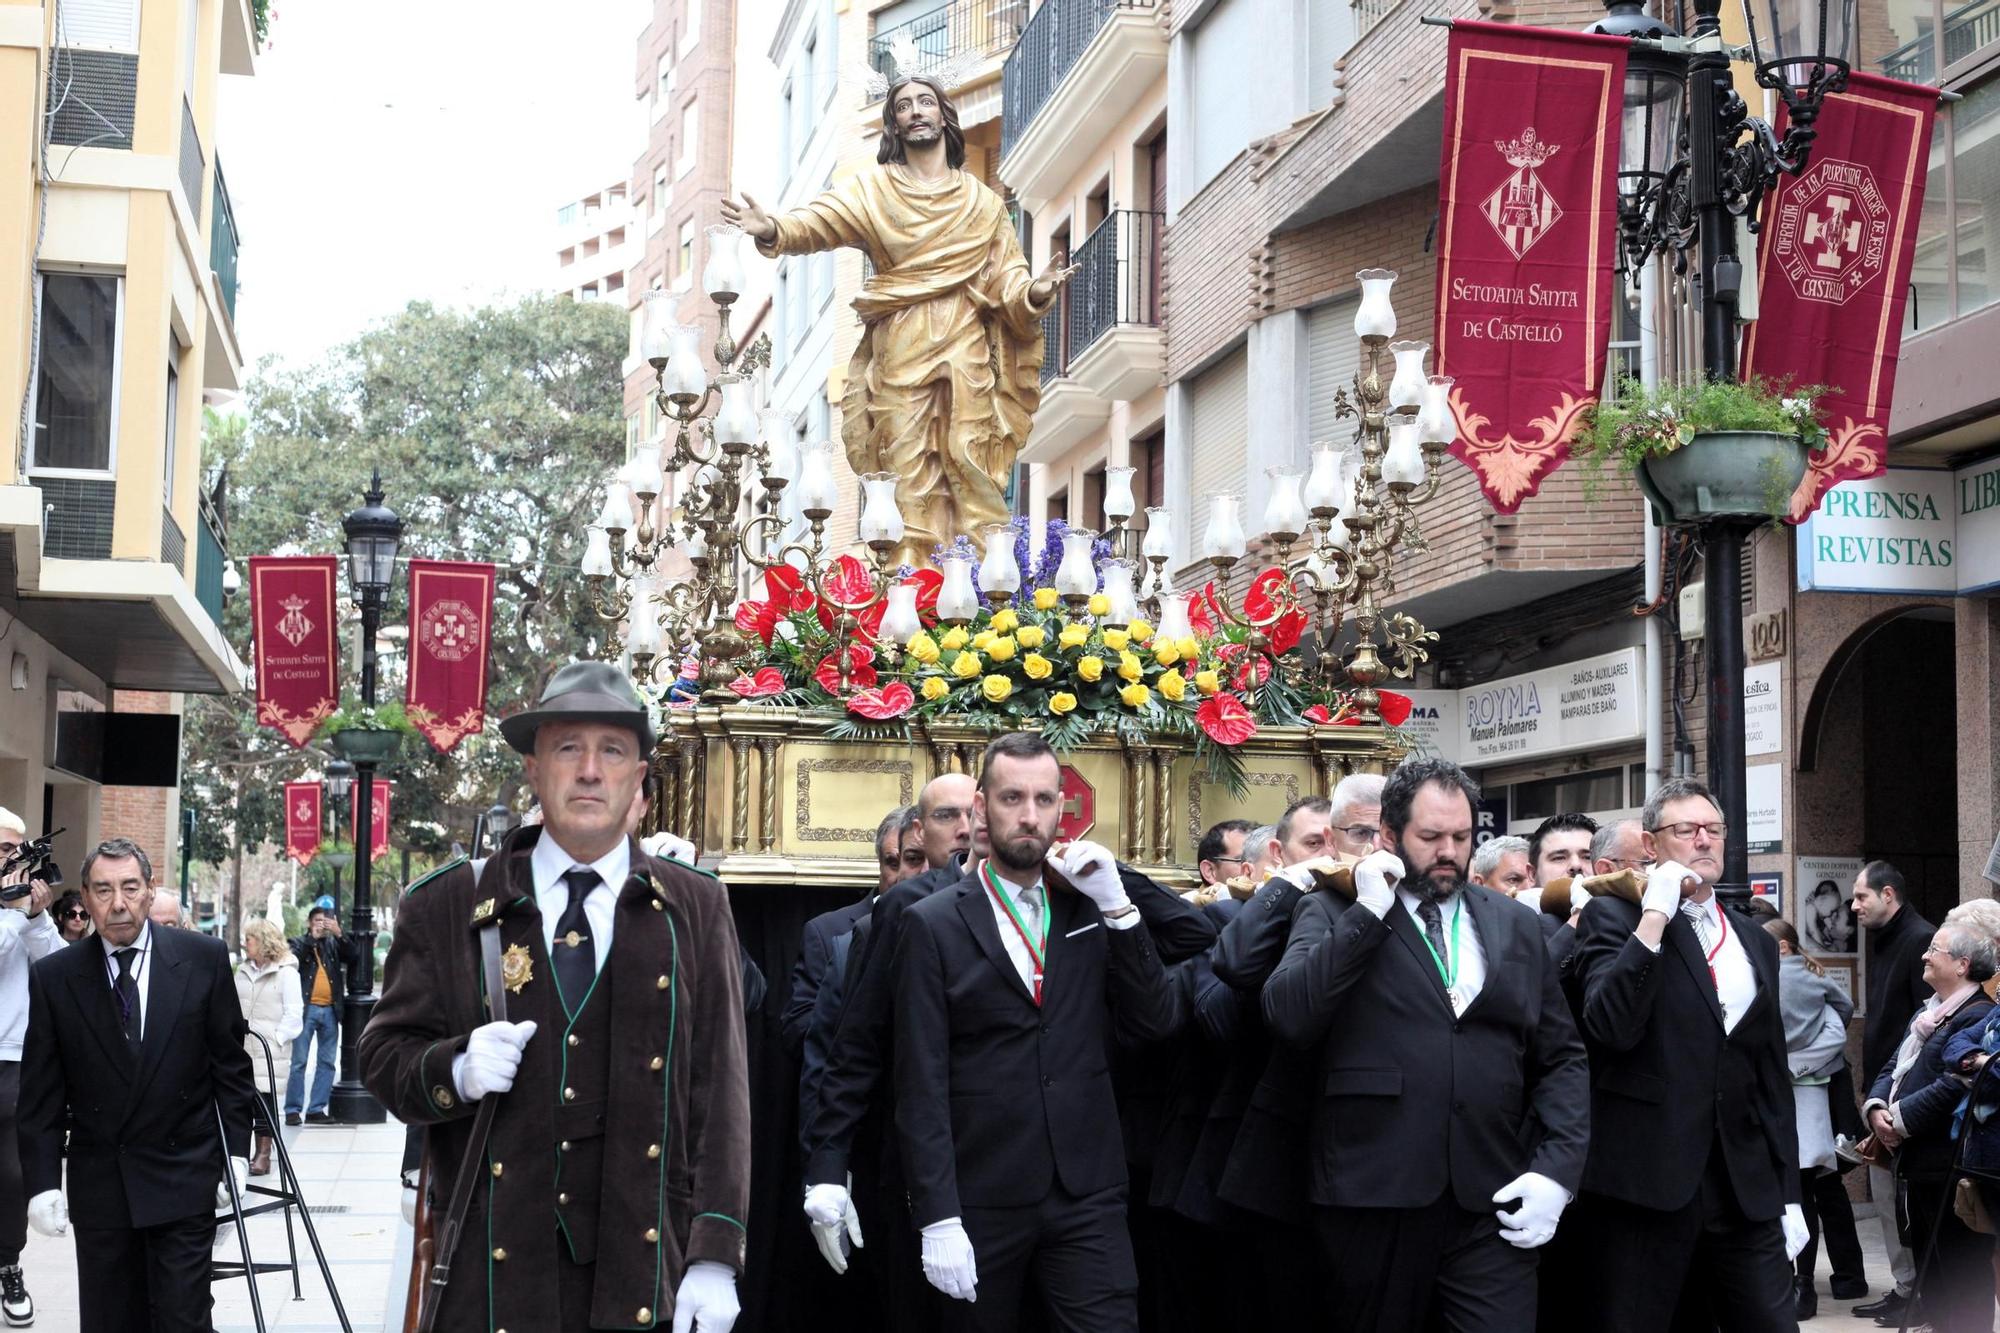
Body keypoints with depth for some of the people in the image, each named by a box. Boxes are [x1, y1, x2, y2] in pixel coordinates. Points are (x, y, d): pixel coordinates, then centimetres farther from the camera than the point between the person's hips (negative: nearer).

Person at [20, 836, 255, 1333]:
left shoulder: (204, 958, -1)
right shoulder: (54, 978, 0)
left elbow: (230, 1065, 5)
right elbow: (40, 1094, 2)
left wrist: (235, 1153, 1)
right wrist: (43, 1181, -3)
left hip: (184, 1179, -1)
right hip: (99, 1185, 1)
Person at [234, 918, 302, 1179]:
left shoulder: (286, 972, -3)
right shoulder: (243, 970, 15)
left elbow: (293, 1014, -6)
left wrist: (276, 1039, -12)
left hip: (270, 1050, -6)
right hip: (243, 1048, 6)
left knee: (266, 1098, -4)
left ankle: (264, 1154, 0)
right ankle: (249, 1151, 10)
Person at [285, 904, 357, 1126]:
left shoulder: (334, 944, 12)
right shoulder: (301, 943, 6)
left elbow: (354, 956, -3)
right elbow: (293, 959, -14)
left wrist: (339, 934, -13)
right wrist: (313, 937, -15)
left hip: (329, 1010, 4)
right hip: (306, 1009, -4)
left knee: (327, 1062, 6)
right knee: (299, 1061, -3)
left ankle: (316, 1108, 13)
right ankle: (293, 1109, 1)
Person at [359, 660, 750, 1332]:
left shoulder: (695, 907, 5)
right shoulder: (447, 906, 5)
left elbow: (720, 1085, 0)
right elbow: (384, 1055, 8)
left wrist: (716, 1254, -7)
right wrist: (454, 1070, -15)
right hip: (489, 1271, 0)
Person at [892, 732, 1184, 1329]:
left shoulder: (1091, 911, 8)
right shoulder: (933, 923, -1)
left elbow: (1159, 1023, 2)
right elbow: (922, 1084, -5)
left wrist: (1118, 908, -7)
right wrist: (937, 1219, -11)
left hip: (1087, 1196, 2)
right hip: (983, 1202, -2)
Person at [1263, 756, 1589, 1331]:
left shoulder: (1516, 927, 13)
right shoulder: (1334, 915, 5)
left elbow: (1562, 1057, 13)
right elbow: (1289, 1016, -11)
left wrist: (1556, 1170, -1)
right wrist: (1367, 914, -12)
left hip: (1492, 1204, 2)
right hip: (1373, 1198, -2)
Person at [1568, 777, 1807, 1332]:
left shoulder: (1756, 943, 17)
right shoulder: (1613, 917, 0)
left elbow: (1773, 1074, 18)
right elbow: (1609, 1028, -16)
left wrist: (1789, 1193, 14)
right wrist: (1654, 917, -16)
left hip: (1747, 1189, 5)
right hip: (1644, 1182, -5)